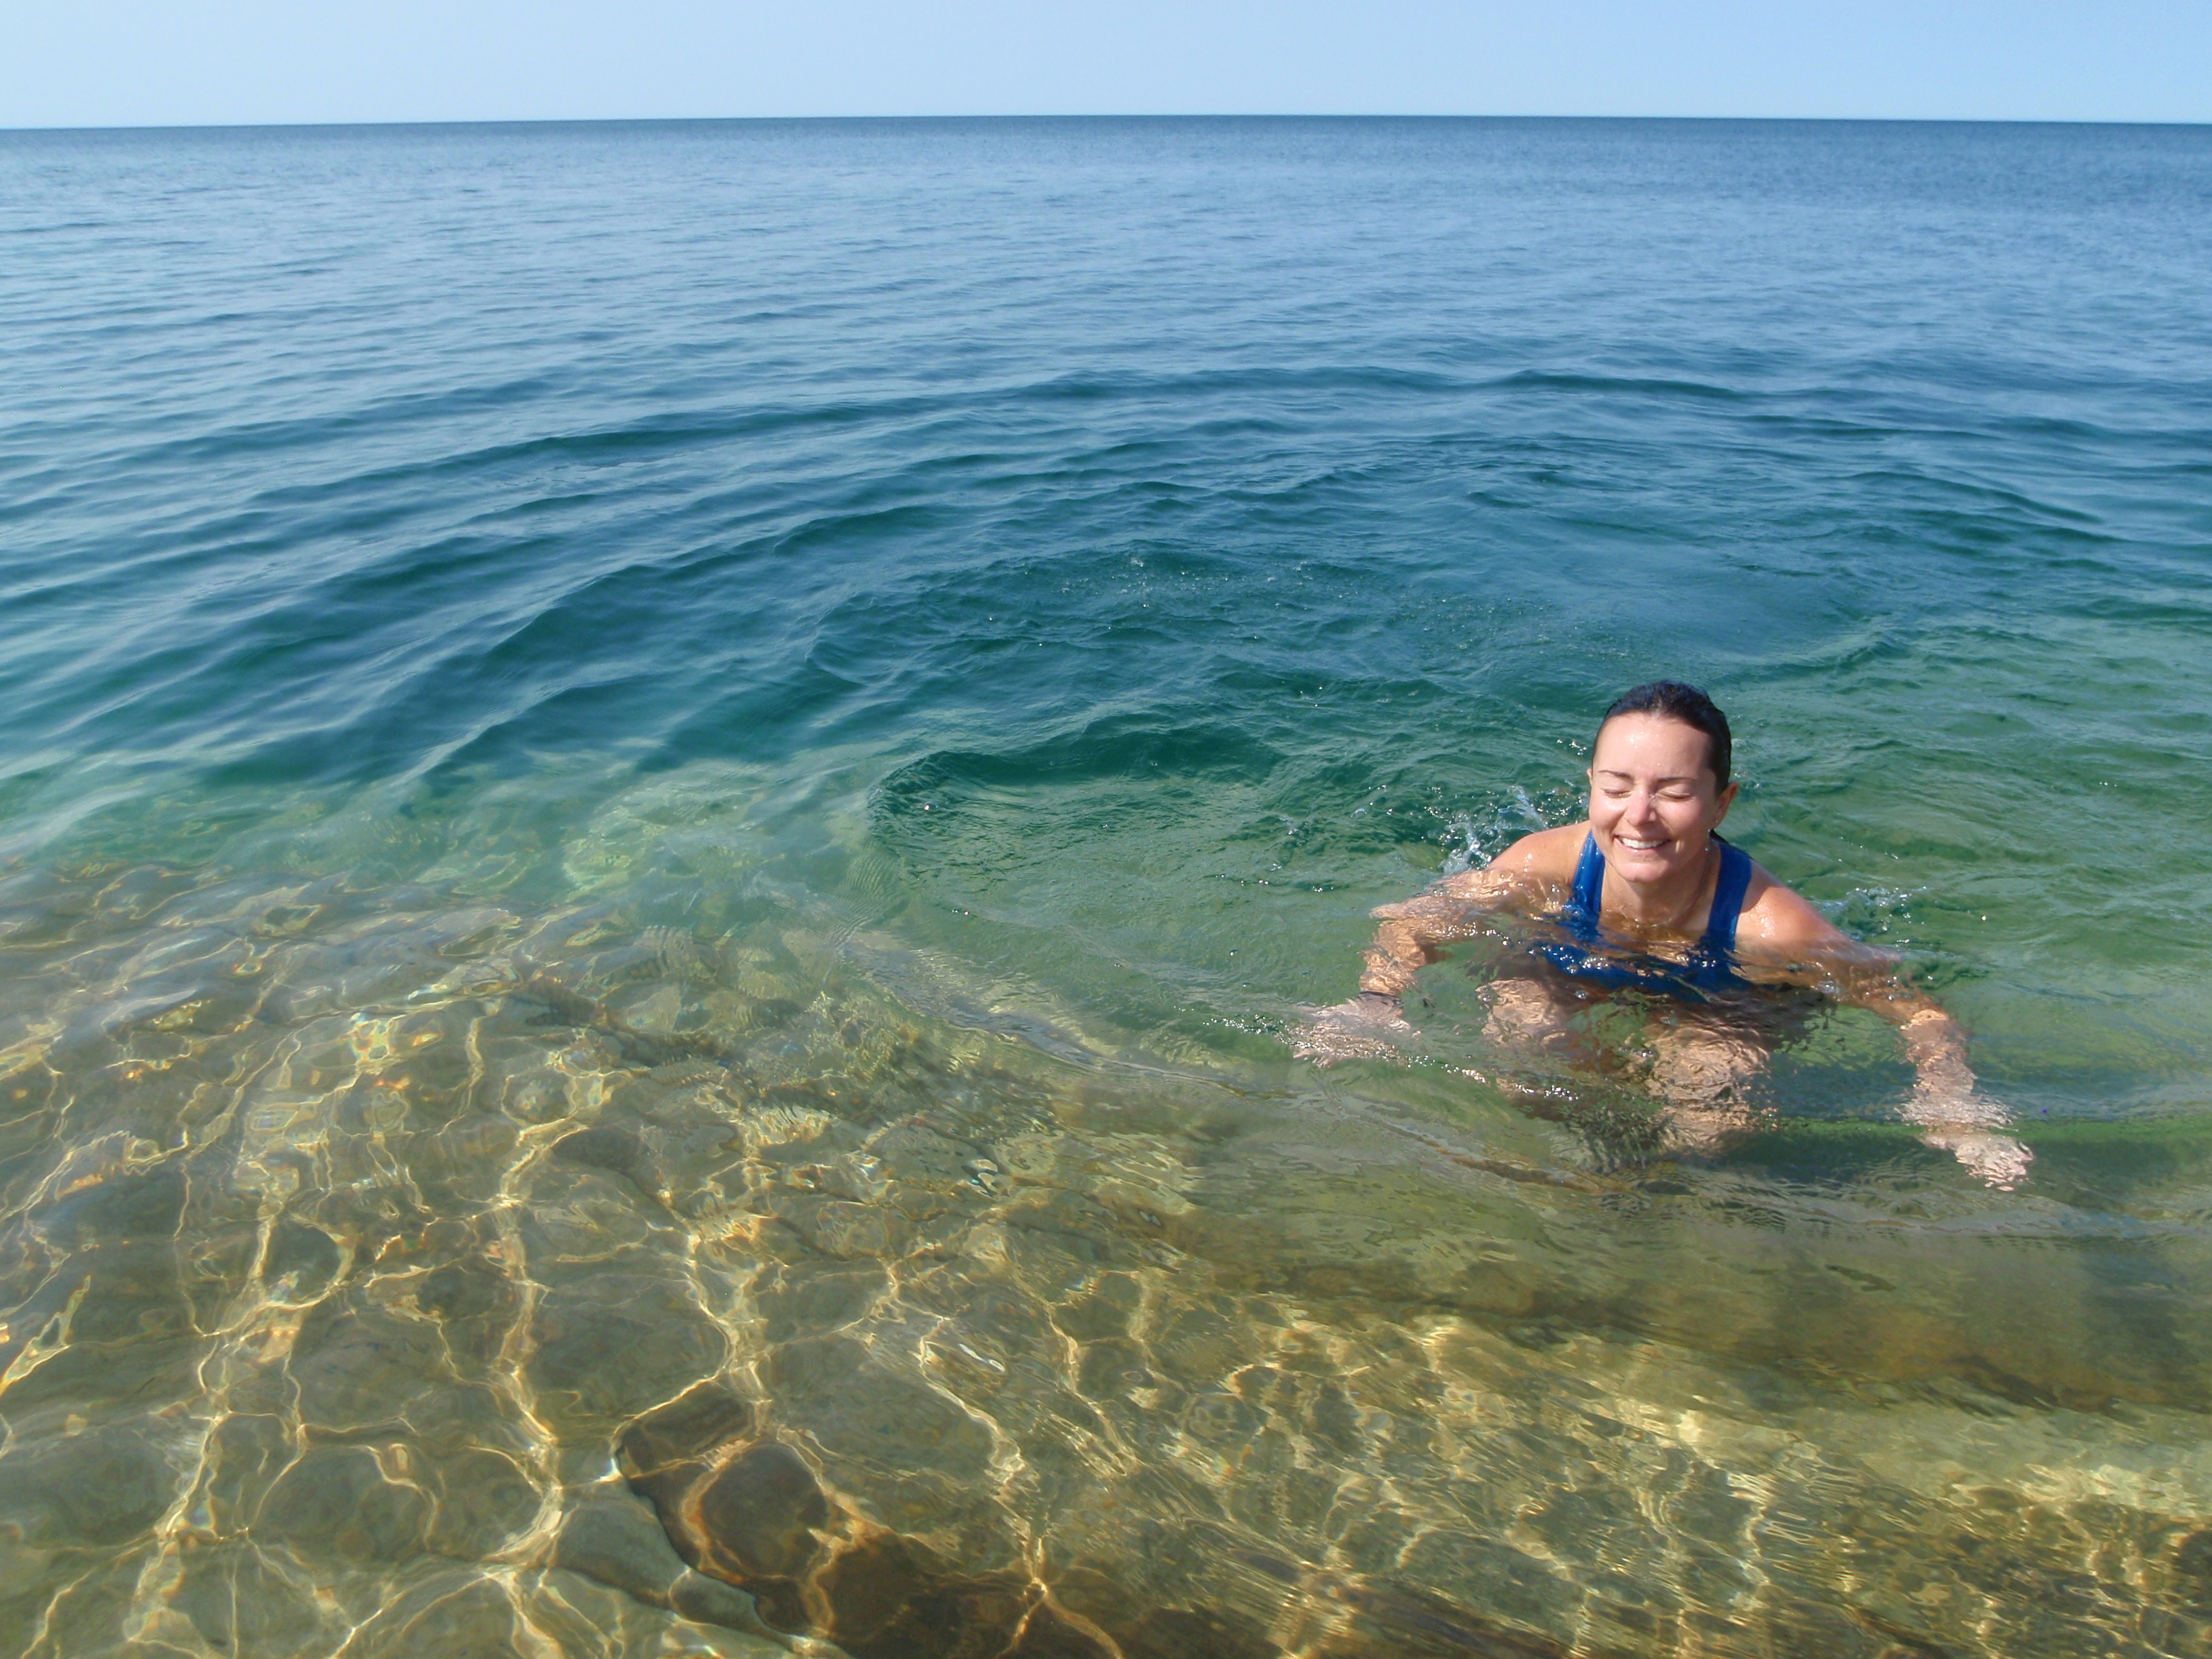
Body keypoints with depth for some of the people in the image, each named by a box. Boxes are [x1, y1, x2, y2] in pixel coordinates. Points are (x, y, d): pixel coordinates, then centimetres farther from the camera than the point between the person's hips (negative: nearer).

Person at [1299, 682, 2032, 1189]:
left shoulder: (1768, 925, -35)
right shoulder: (1549, 864, -30)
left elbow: (1922, 1013, -22)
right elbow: (1414, 922, -13)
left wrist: (1958, 1118, -38)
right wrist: (1377, 1002, -30)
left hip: (1714, 1011, -1)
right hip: (1573, 975, 1)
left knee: (1708, 1132, -29)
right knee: (1521, 1019, -30)